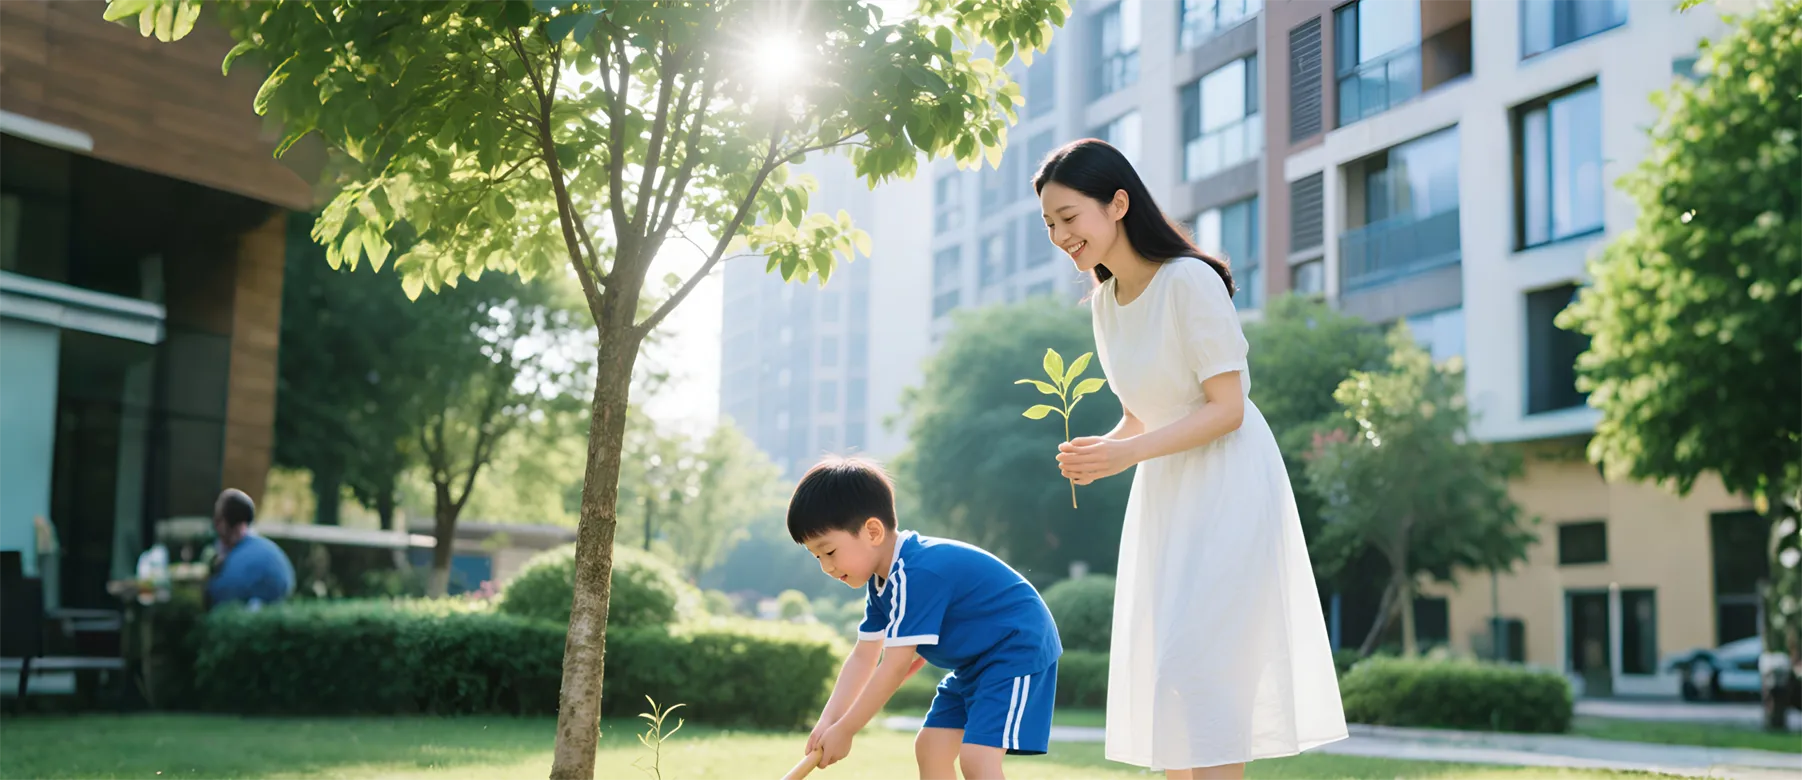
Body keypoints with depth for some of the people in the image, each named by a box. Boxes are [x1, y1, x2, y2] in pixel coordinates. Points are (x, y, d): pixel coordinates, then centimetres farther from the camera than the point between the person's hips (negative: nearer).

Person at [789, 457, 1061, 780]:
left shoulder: (915, 575, -29)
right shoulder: (881, 580, 3)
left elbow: (895, 667, -27)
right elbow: (863, 657, 6)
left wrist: (844, 730, -19)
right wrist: (828, 721, -5)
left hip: (1019, 650, -11)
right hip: (976, 662, 11)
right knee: (930, 747, 11)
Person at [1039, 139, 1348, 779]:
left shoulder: (1189, 282, -17)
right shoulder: (1105, 301, 7)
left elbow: (1227, 408, -18)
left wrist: (1128, 454, -25)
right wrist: (1099, 452, -7)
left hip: (1228, 488, -8)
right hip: (1163, 494, 8)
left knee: (1197, 663, -12)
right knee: (1158, 669, 7)